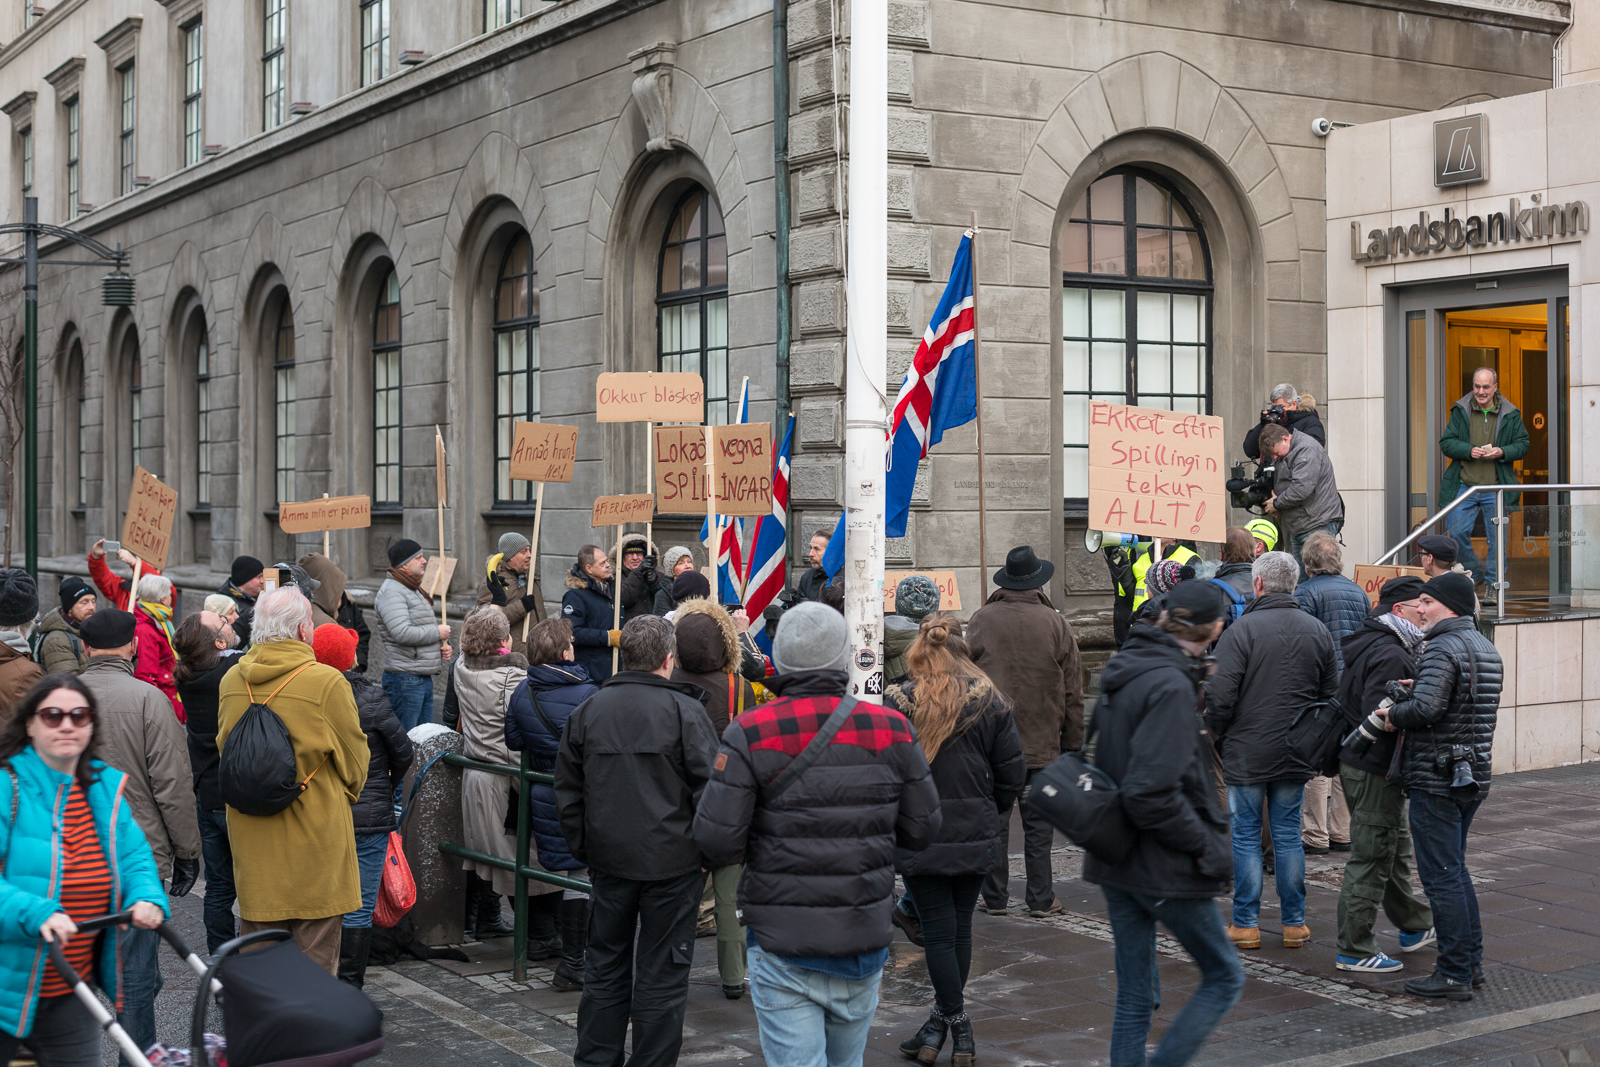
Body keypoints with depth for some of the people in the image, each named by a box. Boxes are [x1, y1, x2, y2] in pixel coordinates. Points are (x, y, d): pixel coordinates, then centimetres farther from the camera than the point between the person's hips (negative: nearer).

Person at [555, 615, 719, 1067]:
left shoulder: (587, 711, 5)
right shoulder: (684, 711, -10)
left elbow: (567, 793, 10)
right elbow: (709, 790, -11)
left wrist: (584, 848, 18)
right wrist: (719, 855, -1)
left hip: (608, 860, 4)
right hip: (672, 862, -4)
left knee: (605, 967, 16)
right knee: (661, 976, 4)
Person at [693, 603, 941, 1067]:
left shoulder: (750, 734, -12)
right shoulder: (892, 729, -4)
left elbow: (716, 843, -14)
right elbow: (922, 831, 3)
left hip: (782, 944, -3)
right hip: (864, 939, 3)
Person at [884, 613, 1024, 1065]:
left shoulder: (899, 702, -10)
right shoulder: (990, 701, -2)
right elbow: (1013, 772, 3)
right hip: (976, 835, 3)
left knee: (938, 930, 4)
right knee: (960, 927, 14)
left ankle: (956, 1021, 4)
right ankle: (944, 1020, 23)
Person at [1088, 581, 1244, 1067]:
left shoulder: (1124, 672, 8)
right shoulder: (1170, 685, -20)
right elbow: (1153, 793, -27)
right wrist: (1206, 848, -15)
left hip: (1117, 862, 9)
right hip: (1164, 867, -9)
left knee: (1134, 995, 14)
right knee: (1224, 977, 8)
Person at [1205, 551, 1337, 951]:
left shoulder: (1241, 630, -13)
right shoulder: (1317, 631, 5)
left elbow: (1220, 695, -16)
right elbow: (1332, 695, 11)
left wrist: (1214, 736, 2)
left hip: (1246, 753, -4)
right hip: (1296, 754, 4)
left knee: (1246, 835, 4)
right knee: (1288, 834, 12)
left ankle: (1246, 924, 9)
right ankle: (1294, 923, 15)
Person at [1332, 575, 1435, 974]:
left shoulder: (1371, 646, 13)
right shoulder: (1390, 655, -21)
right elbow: (1379, 714, -29)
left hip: (1359, 762, 11)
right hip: (1375, 769, -11)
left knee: (1397, 848, 24)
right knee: (1371, 858, -4)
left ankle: (1415, 926, 39)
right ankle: (1354, 950, 3)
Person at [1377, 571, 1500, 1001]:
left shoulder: (1442, 649, -17)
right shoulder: (1486, 648, 14)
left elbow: (1426, 708, -30)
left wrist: (1391, 715, -11)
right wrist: (1416, 689, 10)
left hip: (1436, 779, -10)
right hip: (1473, 775, 10)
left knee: (1441, 877, -4)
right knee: (1455, 870, 19)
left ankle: (1454, 974, -1)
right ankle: (1471, 961, 23)